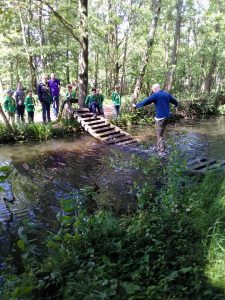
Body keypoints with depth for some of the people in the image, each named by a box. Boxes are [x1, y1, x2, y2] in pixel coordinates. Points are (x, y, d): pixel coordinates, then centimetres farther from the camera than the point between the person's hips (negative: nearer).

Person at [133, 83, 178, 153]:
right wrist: (176, 104, 50)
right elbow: (174, 100, 27)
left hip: (160, 117, -8)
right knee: (160, 133, 18)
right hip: (167, 116, 8)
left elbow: (145, 101, -9)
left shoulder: (155, 95, -9)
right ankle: (159, 148, 24)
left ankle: (162, 151, -2)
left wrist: (136, 105, 3)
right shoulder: (167, 94, 13)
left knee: (160, 135, -2)